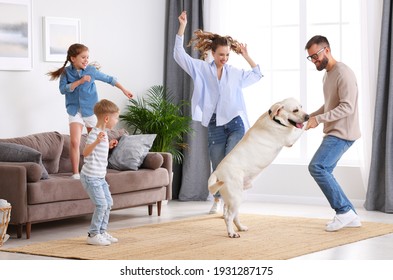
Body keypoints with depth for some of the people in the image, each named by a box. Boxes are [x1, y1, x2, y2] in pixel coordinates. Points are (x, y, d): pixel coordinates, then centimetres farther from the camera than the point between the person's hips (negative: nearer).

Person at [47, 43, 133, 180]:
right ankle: (75, 173, -5)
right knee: (74, 142, -13)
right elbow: (63, 89, -13)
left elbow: (109, 79, 4)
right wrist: (79, 81, -21)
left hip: (91, 110, 1)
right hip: (75, 110, -1)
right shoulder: (66, 72, -4)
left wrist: (124, 90, 7)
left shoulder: (91, 70, -6)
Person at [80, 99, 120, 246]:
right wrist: (97, 141, -44)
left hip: (100, 177, 10)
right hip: (91, 177, -10)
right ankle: (93, 235, -2)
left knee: (108, 203, 12)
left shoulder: (103, 133, 12)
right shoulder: (94, 133, -18)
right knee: (101, 204, -12)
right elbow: (86, 152, -31)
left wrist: (108, 145, 21)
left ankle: (102, 232, 22)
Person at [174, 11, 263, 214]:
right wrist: (182, 27, -12)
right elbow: (179, 55, -4)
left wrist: (246, 56, 15)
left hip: (235, 123, 0)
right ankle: (217, 201, 28)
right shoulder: (201, 69, 5)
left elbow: (257, 75, 25)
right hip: (214, 125, 0)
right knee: (218, 167, 8)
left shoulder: (234, 73, 11)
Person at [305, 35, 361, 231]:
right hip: (333, 133, 10)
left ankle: (344, 210, -11)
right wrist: (308, 117, 12)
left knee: (317, 167, -19)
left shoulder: (343, 73, -15)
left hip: (342, 133, -10)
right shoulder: (327, 74, 17)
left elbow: (347, 107, -23)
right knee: (323, 172, 6)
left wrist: (319, 119, -24)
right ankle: (350, 216, 10)